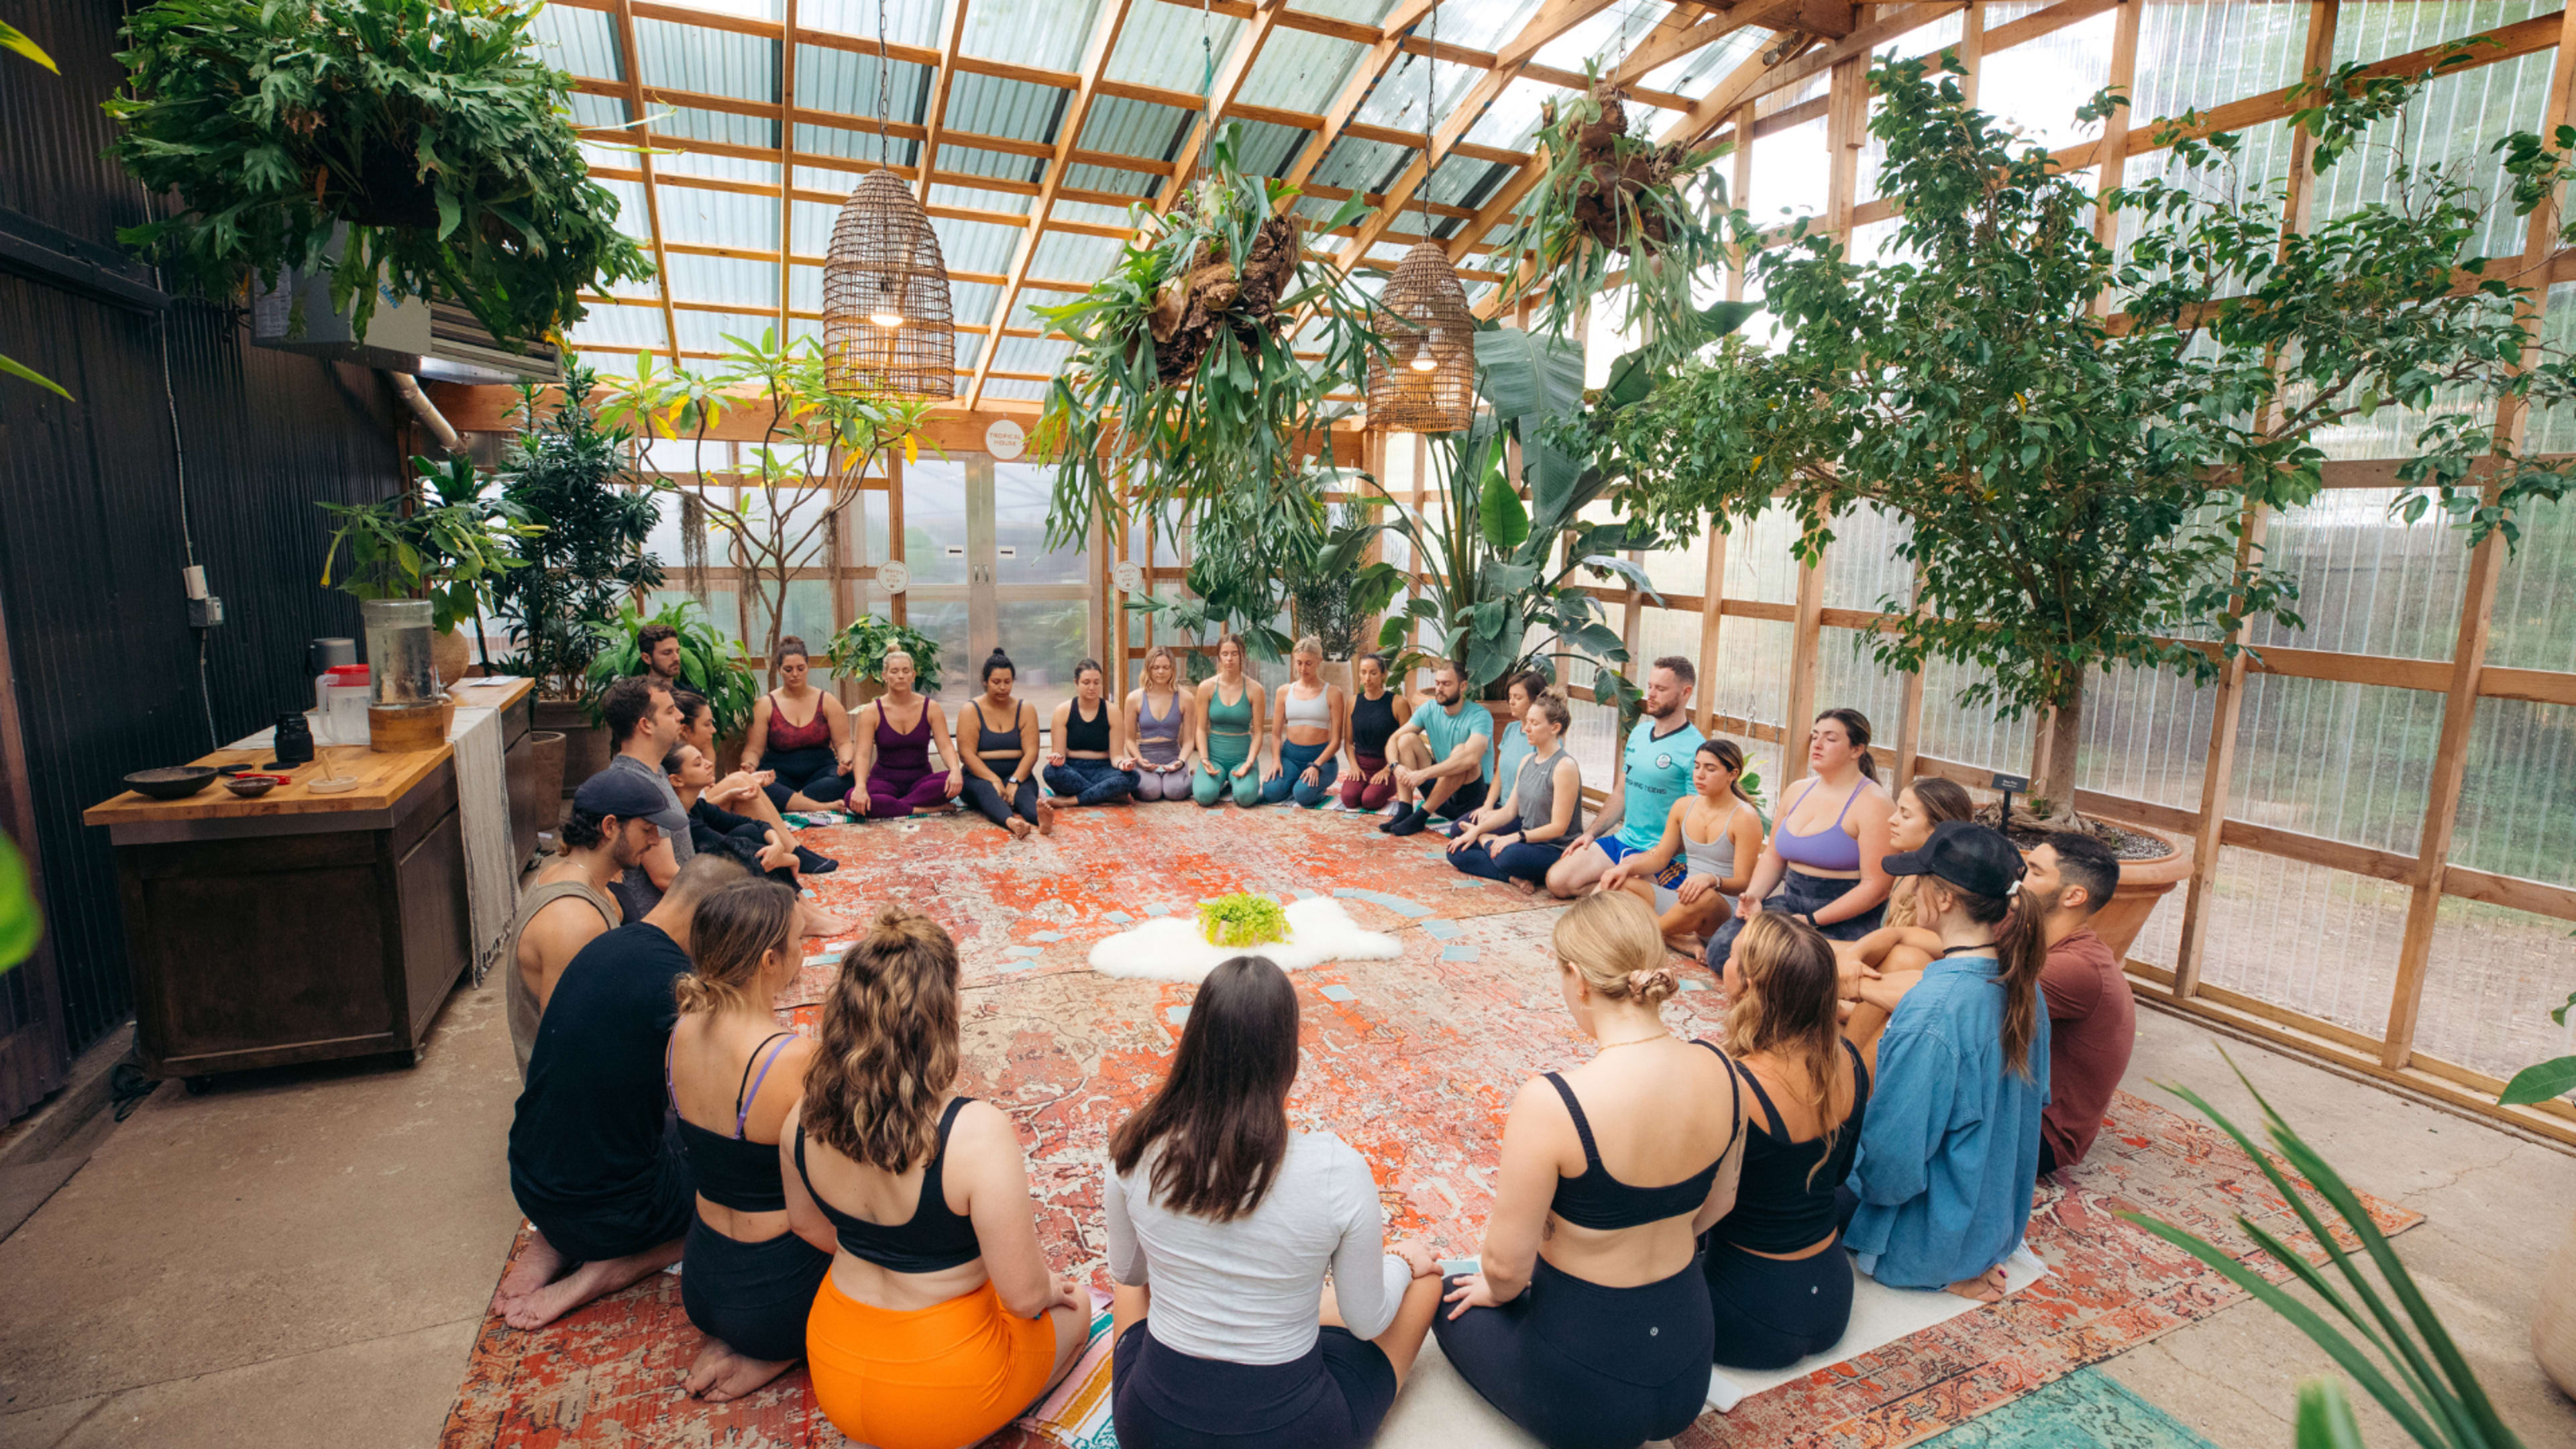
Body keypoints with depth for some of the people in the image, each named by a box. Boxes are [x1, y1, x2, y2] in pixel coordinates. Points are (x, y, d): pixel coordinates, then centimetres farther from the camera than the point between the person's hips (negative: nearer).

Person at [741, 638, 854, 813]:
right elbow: (753, 750, 4)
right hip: (779, 774, 0)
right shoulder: (765, 705, 7)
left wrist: (845, 761, -19)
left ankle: (785, 802, -33)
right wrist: (749, 765, -20)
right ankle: (824, 807, -42)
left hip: (820, 771, 0)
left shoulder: (827, 702, 8)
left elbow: (843, 743, 5)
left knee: (844, 780, -34)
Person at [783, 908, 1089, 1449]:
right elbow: (1024, 1295, -25)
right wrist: (1048, 1287, -2)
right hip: (941, 1403, -6)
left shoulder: (804, 1118, -14)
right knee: (1075, 1305, 24)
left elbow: (808, 1225, 6)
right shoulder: (978, 1134, -34)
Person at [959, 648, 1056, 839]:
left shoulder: (1025, 709, 7)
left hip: (1017, 776, 2)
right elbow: (966, 753, -9)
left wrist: (1014, 781, -20)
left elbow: (1031, 752, -4)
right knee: (986, 789, -35)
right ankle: (1011, 821, -67)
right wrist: (994, 780, -21)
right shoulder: (971, 709, 3)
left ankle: (1041, 818, -66)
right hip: (981, 776, -1)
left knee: (1024, 791, -32)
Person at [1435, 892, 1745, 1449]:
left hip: (1584, 1390, -6)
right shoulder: (1721, 1073, -12)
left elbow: (1506, 1268, -19)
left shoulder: (1550, 1103, -31)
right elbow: (1715, 1205, 6)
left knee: (1455, 1302, 26)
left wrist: (1497, 1291, 4)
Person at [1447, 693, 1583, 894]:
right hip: (1525, 843, 10)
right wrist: (1477, 831, 2)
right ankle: (1515, 877, -15)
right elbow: (1509, 811, 13)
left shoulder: (1565, 766, -15)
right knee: (1457, 851, -1)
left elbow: (1559, 827, -17)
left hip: (1555, 851, -9)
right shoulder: (1528, 760, 12)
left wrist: (1518, 836, -22)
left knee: (1508, 856, -41)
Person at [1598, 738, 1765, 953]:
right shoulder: (1683, 806, 8)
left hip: (1725, 910, -6)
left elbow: (1743, 884, -13)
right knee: (1616, 883, -14)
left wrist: (1712, 880, -34)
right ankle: (1681, 941, -28)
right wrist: (1627, 867, -6)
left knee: (1704, 897, -42)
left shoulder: (1745, 817, -10)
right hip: (1682, 900, 6)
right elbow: (1660, 857, 14)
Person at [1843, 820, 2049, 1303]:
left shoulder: (1933, 1009, -34)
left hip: (1934, 1237, -8)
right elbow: (2035, 1094, 10)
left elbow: (1894, 1154, -29)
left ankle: (1948, 1272, 4)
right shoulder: (2020, 982, -7)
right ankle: (1967, 1260, 15)